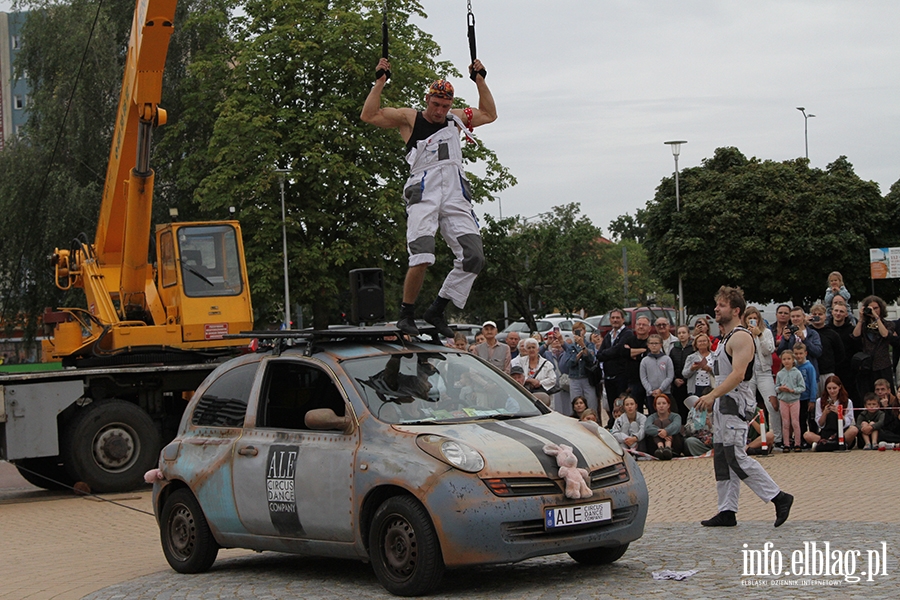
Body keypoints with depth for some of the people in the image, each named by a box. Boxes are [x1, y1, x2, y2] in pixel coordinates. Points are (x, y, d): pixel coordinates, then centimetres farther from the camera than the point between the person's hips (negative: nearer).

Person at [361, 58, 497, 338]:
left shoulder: (456, 118, 21)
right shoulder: (408, 118, 8)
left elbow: (489, 114, 34)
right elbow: (369, 115, 2)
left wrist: (480, 79, 26)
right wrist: (380, 81, 1)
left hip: (456, 196, 5)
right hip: (423, 194, -5)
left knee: (474, 257, -5)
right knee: (421, 258, -20)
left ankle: (437, 310, 6)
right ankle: (406, 315, -5)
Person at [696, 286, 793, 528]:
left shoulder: (741, 337, -13)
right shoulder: (726, 338, 18)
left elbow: (738, 374, -25)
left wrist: (712, 395, -30)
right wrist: (713, 400, 21)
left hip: (736, 404, -10)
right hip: (723, 404, 10)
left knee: (736, 457, -12)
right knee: (722, 459, 8)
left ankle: (779, 497, -7)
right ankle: (727, 512, 10)